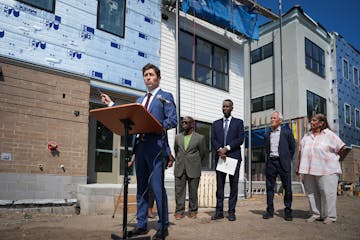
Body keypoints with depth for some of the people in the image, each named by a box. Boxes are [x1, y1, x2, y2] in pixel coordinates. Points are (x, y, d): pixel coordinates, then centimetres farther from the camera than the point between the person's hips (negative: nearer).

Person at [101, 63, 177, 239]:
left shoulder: (165, 97, 3)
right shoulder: (140, 100, 23)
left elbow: (173, 120, -8)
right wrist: (111, 104, 18)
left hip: (156, 146, -7)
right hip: (140, 146, 7)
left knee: (157, 187, -7)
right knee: (141, 187, 11)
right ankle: (141, 224, 20)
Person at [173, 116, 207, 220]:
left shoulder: (200, 138, 0)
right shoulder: (177, 137, 10)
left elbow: (203, 153, 9)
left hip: (193, 169, -2)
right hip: (179, 169, 3)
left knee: (193, 191, 5)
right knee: (179, 191, 2)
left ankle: (193, 211, 18)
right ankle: (179, 211, 11)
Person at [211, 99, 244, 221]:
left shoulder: (238, 122, 10)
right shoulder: (216, 123, 16)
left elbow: (240, 139, -1)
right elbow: (213, 140, 7)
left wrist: (227, 148, -12)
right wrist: (219, 150, -11)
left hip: (234, 156, -2)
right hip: (220, 157, 2)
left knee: (233, 185, 0)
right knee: (219, 185, 2)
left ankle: (231, 212, 6)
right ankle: (219, 211, 6)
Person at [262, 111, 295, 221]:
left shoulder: (287, 132, 3)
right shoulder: (267, 135, 12)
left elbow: (292, 148, 7)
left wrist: (287, 160, 7)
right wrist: (269, 158, 10)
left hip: (283, 163, -3)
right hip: (270, 162, 3)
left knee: (287, 187, 1)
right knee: (269, 187, 4)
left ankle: (288, 211, 12)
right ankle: (270, 211, 12)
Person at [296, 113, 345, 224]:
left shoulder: (329, 134, -1)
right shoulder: (307, 136, 14)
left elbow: (341, 148, 1)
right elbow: (301, 152, 13)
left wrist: (333, 158, 8)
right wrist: (298, 167, 10)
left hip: (326, 170, -5)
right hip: (309, 170, 5)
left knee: (327, 192, -2)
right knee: (312, 192, 7)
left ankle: (329, 216, 9)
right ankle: (315, 214, 17)